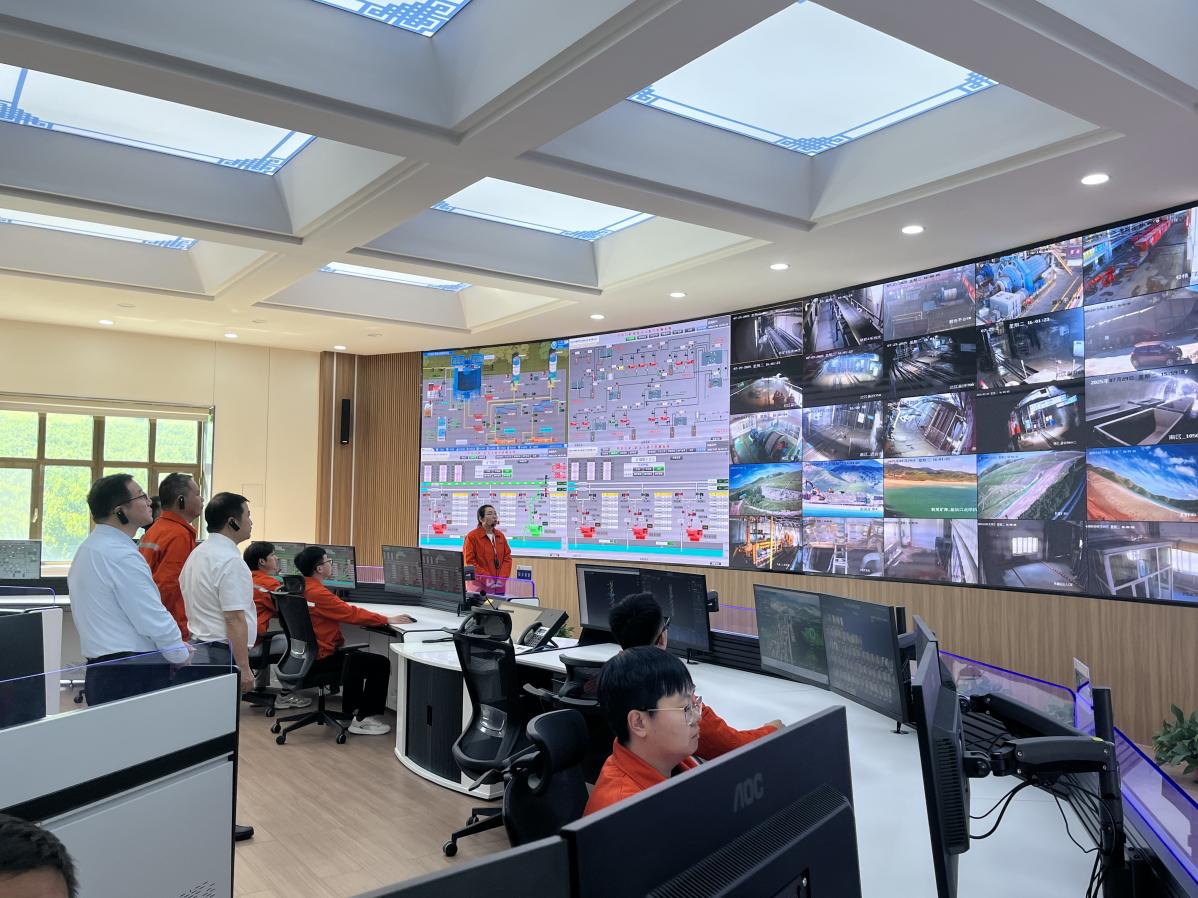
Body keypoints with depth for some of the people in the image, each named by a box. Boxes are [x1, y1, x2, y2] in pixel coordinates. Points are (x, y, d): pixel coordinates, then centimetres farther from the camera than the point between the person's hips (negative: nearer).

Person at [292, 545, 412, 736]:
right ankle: (363, 720, 1)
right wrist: (387, 620, -13)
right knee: (381, 664, -5)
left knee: (357, 656, 31)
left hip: (309, 654, 10)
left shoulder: (301, 588, 7)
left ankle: (352, 709, 35)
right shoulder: (317, 593, -23)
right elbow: (351, 613, -21)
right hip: (321, 659, -10)